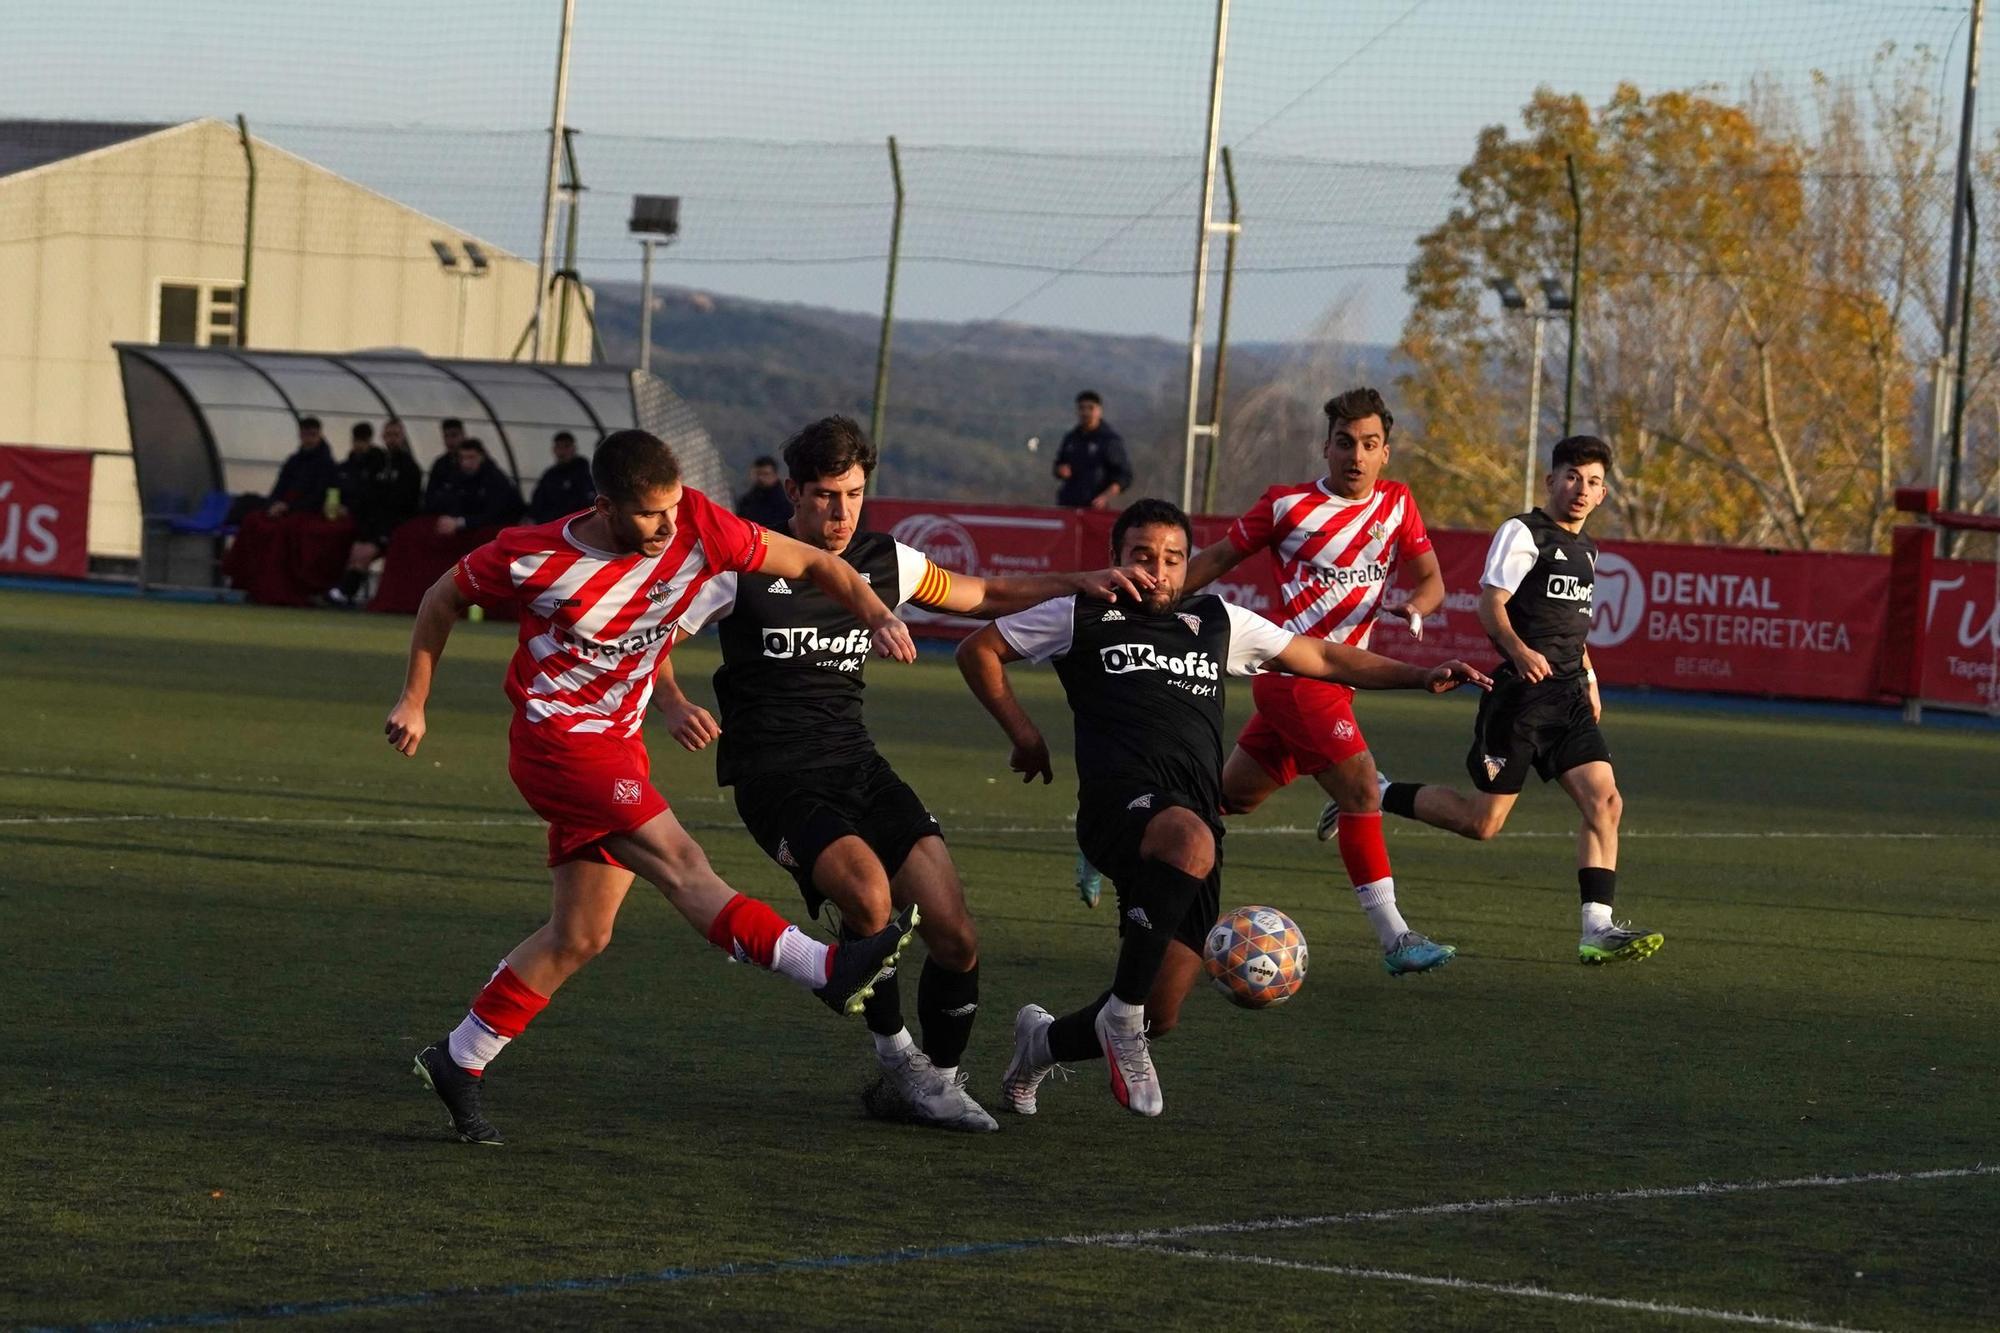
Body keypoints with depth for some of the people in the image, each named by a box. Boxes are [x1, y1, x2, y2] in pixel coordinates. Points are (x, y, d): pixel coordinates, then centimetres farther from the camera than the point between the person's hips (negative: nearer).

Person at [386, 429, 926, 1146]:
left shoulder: (697, 526, -10)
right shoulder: (533, 558, -17)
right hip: (556, 740, -7)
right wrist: (413, 701, 7)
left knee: (581, 937, 8)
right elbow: (444, 599, 1)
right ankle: (828, 971, -35)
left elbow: (810, 562, -1)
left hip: (618, 747, 7)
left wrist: (876, 615, -17)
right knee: (681, 863, -23)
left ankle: (458, 1062, 18)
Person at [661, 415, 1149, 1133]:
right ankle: (896, 1058, -10)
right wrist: (675, 705, -21)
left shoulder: (884, 562, 8)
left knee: (955, 937, -11)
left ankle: (938, 1081, 11)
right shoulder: (744, 563, -5)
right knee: (868, 890, -32)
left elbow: (988, 596, 21)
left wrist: (1076, 583, 7)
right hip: (774, 775, -5)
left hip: (856, 763, 5)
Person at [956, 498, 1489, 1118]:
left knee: (1160, 1014, 0)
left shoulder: (1217, 622, 24)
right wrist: (1024, 733, 15)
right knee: (1190, 841, -42)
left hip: (1197, 810, 5)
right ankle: (1122, 1013, -31)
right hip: (1121, 796, -5)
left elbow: (1321, 657, 28)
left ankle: (1043, 1043, 32)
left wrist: (1419, 676, 19)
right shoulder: (1082, 618, 15)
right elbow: (978, 650, 23)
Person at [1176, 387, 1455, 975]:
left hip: (1335, 681, 6)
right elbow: (1219, 558, 6)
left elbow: (1431, 579, 8)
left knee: (1234, 794, 16)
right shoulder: (1288, 505, -5)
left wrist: (1414, 607, -15)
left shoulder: (1398, 505, 8)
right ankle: (1394, 938, -15)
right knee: (1362, 789, -15)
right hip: (1295, 676, -6)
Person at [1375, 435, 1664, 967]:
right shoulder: (1523, 533, -5)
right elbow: (1491, 603, -16)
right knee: (1483, 821, -5)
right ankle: (1374, 796, 15)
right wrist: (1519, 650, -34)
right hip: (1522, 690, -7)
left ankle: (1597, 931, -12)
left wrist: (1588, 677, 23)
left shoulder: (1585, 550, 20)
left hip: (1568, 698, 7)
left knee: (1604, 802, -10)